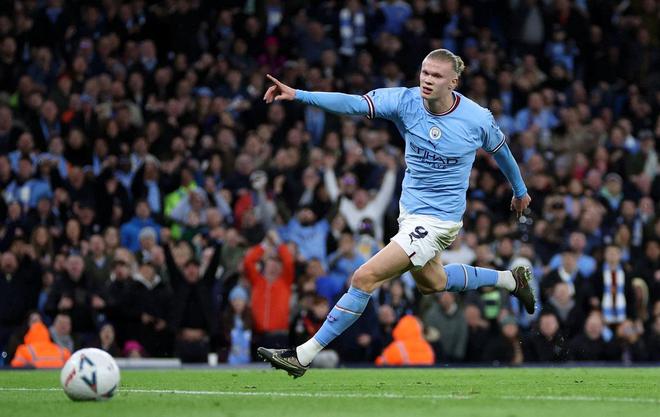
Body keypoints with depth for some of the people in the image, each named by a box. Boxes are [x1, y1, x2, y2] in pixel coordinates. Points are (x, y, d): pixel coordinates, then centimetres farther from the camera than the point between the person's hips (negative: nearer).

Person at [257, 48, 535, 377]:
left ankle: (303, 356, -8)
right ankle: (511, 280, 52)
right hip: (409, 211, 6)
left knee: (365, 278, -15)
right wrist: (297, 95, -39)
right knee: (431, 283, 29)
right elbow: (354, 104, -24)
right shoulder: (405, 101, -12)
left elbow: (500, 150, 5)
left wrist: (520, 191, 22)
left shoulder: (477, 119, -16)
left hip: (438, 219, -6)